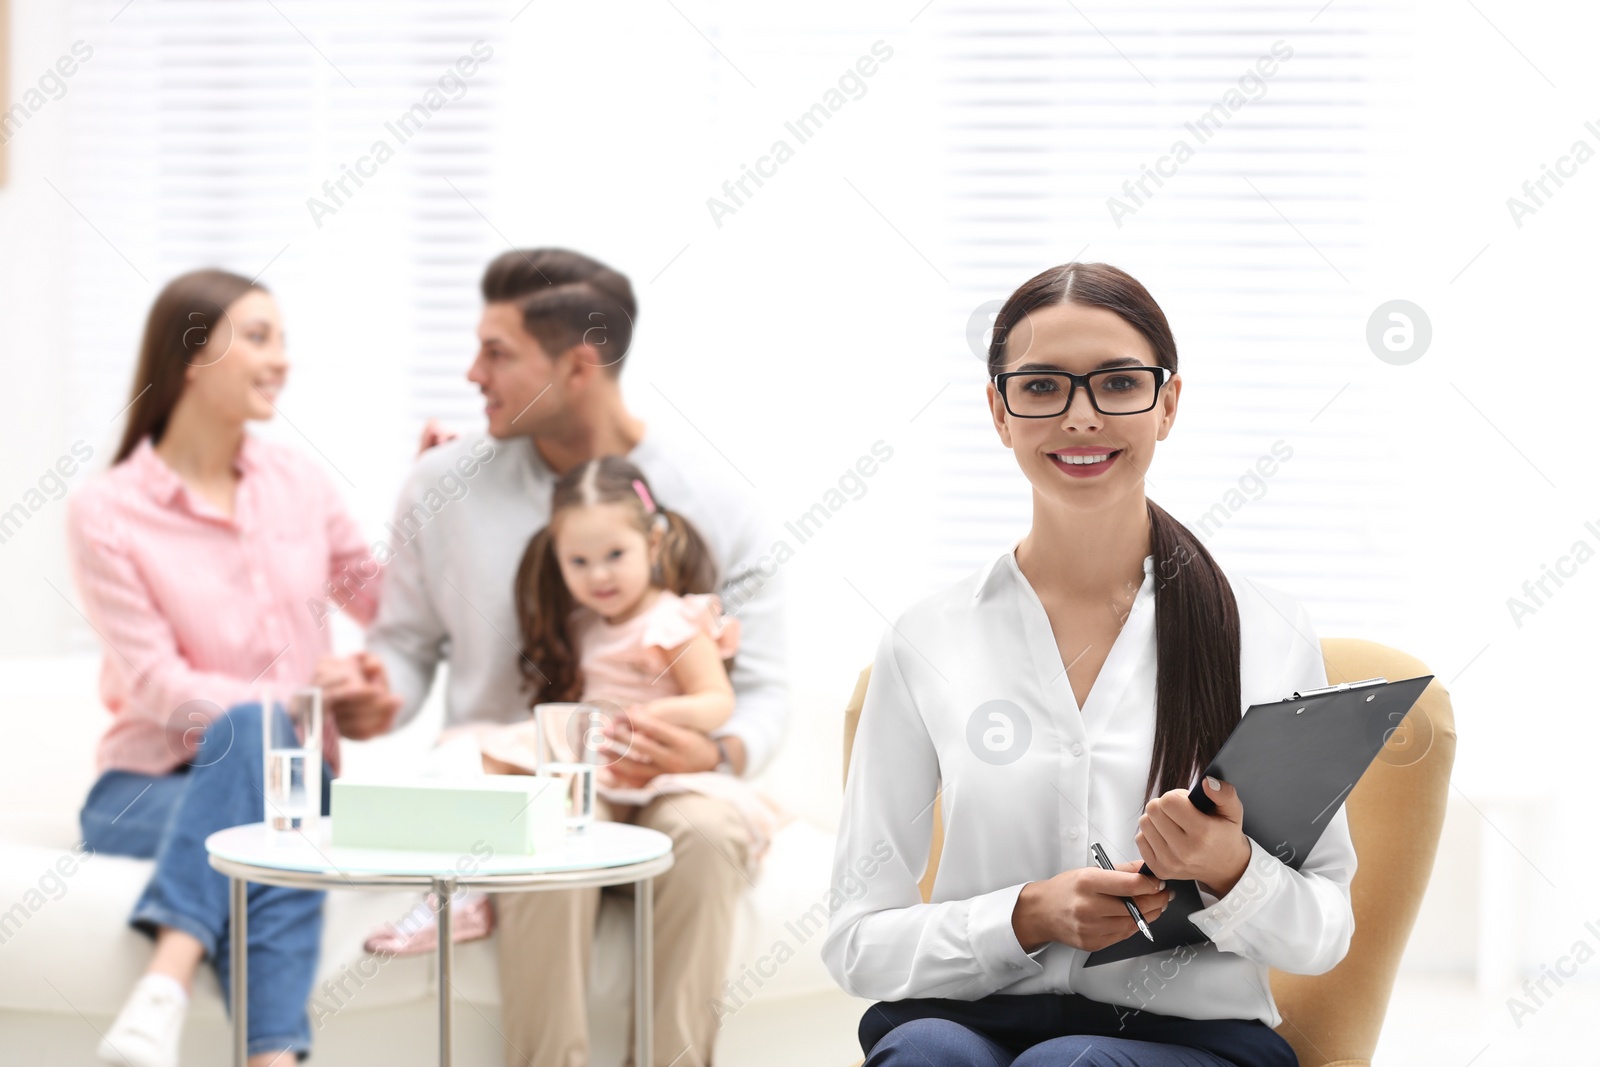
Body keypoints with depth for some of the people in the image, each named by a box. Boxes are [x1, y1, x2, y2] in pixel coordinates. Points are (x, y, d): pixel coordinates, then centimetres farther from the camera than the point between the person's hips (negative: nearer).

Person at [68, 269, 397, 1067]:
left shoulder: (295, 483, 11)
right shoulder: (107, 512, -2)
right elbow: (159, 686, -10)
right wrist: (301, 706, -23)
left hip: (287, 778, 3)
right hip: (148, 785, -2)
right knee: (254, 730, -36)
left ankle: (167, 985, -53)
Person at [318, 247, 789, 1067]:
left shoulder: (718, 504, -2)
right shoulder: (443, 486, 2)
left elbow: (760, 693, -1)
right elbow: (407, 644, 13)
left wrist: (715, 754, -24)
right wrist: (380, 691, -12)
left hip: (656, 786, 0)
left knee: (707, 833, -36)